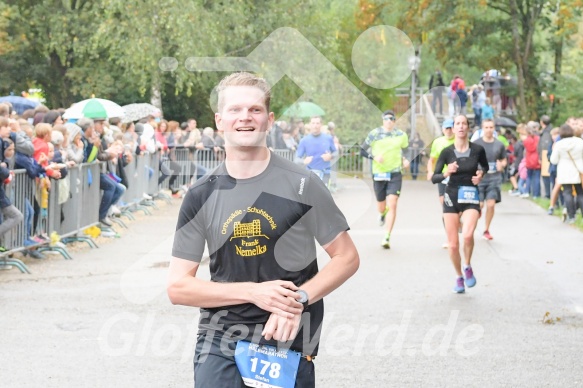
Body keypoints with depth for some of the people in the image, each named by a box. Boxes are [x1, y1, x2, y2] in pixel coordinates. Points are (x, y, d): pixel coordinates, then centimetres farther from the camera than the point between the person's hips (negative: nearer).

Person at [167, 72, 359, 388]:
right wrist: (253, 292, -12)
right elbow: (178, 287, 1)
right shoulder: (202, 196, 2)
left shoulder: (300, 185, -3)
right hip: (219, 342, 1)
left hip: (287, 344, -1)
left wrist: (299, 300, -16)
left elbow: (347, 257, 1)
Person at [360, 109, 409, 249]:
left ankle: (387, 237, -12)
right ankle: (382, 213, 52)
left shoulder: (401, 135, 2)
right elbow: (362, 150, 2)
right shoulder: (374, 134, -3)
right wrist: (374, 157, -16)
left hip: (395, 174, -1)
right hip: (379, 174, 1)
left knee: (392, 205, -14)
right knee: (381, 206, 12)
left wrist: (405, 160, 0)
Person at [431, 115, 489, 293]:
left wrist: (481, 174, -4)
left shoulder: (477, 150, -4)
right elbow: (434, 178, -4)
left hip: (471, 197, -1)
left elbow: (485, 166, 17)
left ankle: (467, 267, 1)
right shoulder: (447, 152, -5)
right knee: (453, 244, 2)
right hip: (452, 196, 1)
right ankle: (459, 277, 25)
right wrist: (446, 173, -23)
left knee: (468, 235, -26)